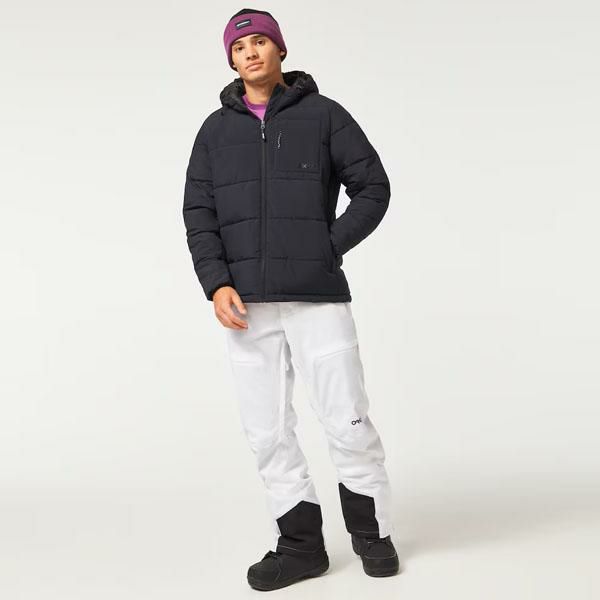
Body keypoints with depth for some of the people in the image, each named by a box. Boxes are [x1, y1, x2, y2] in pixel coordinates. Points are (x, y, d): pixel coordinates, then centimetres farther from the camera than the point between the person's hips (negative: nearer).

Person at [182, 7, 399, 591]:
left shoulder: (323, 115, 5)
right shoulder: (216, 130, 12)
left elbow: (373, 189, 3)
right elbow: (199, 215, 5)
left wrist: (325, 251, -8)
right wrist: (217, 285, -10)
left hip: (317, 297, -3)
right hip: (247, 302, 3)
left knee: (348, 419, -1)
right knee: (267, 428, 3)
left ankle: (371, 532, 20)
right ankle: (300, 544, 16)